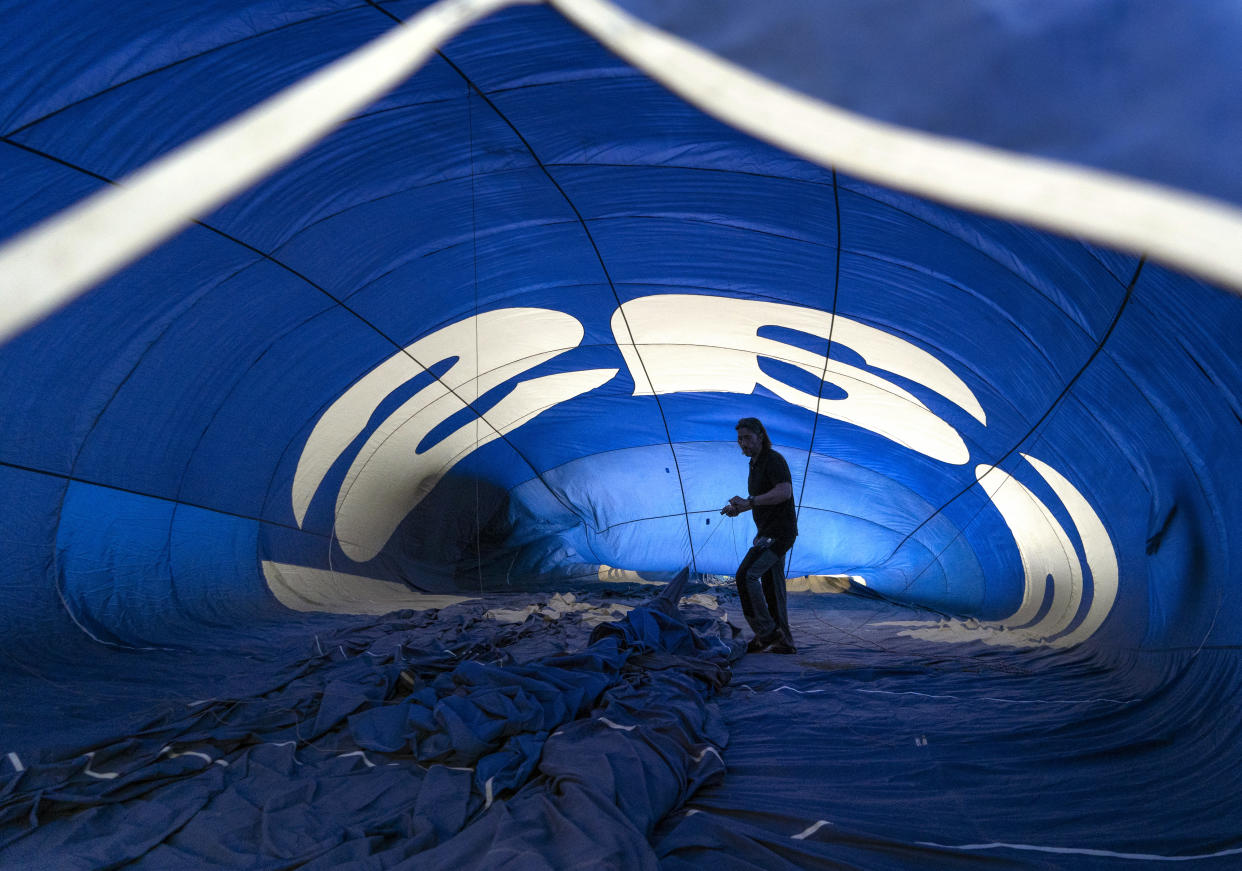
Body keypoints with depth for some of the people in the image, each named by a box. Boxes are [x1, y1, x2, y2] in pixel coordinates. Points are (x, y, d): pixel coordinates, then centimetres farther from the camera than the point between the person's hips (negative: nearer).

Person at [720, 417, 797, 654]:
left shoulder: (774, 460, -13)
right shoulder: (755, 464, 17)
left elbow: (784, 492, -28)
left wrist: (749, 501, -31)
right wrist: (738, 508, 10)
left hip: (779, 532, -10)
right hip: (768, 532, 10)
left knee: (746, 574, -19)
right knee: (772, 587, 11)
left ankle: (765, 632, -11)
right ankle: (784, 642, 17)